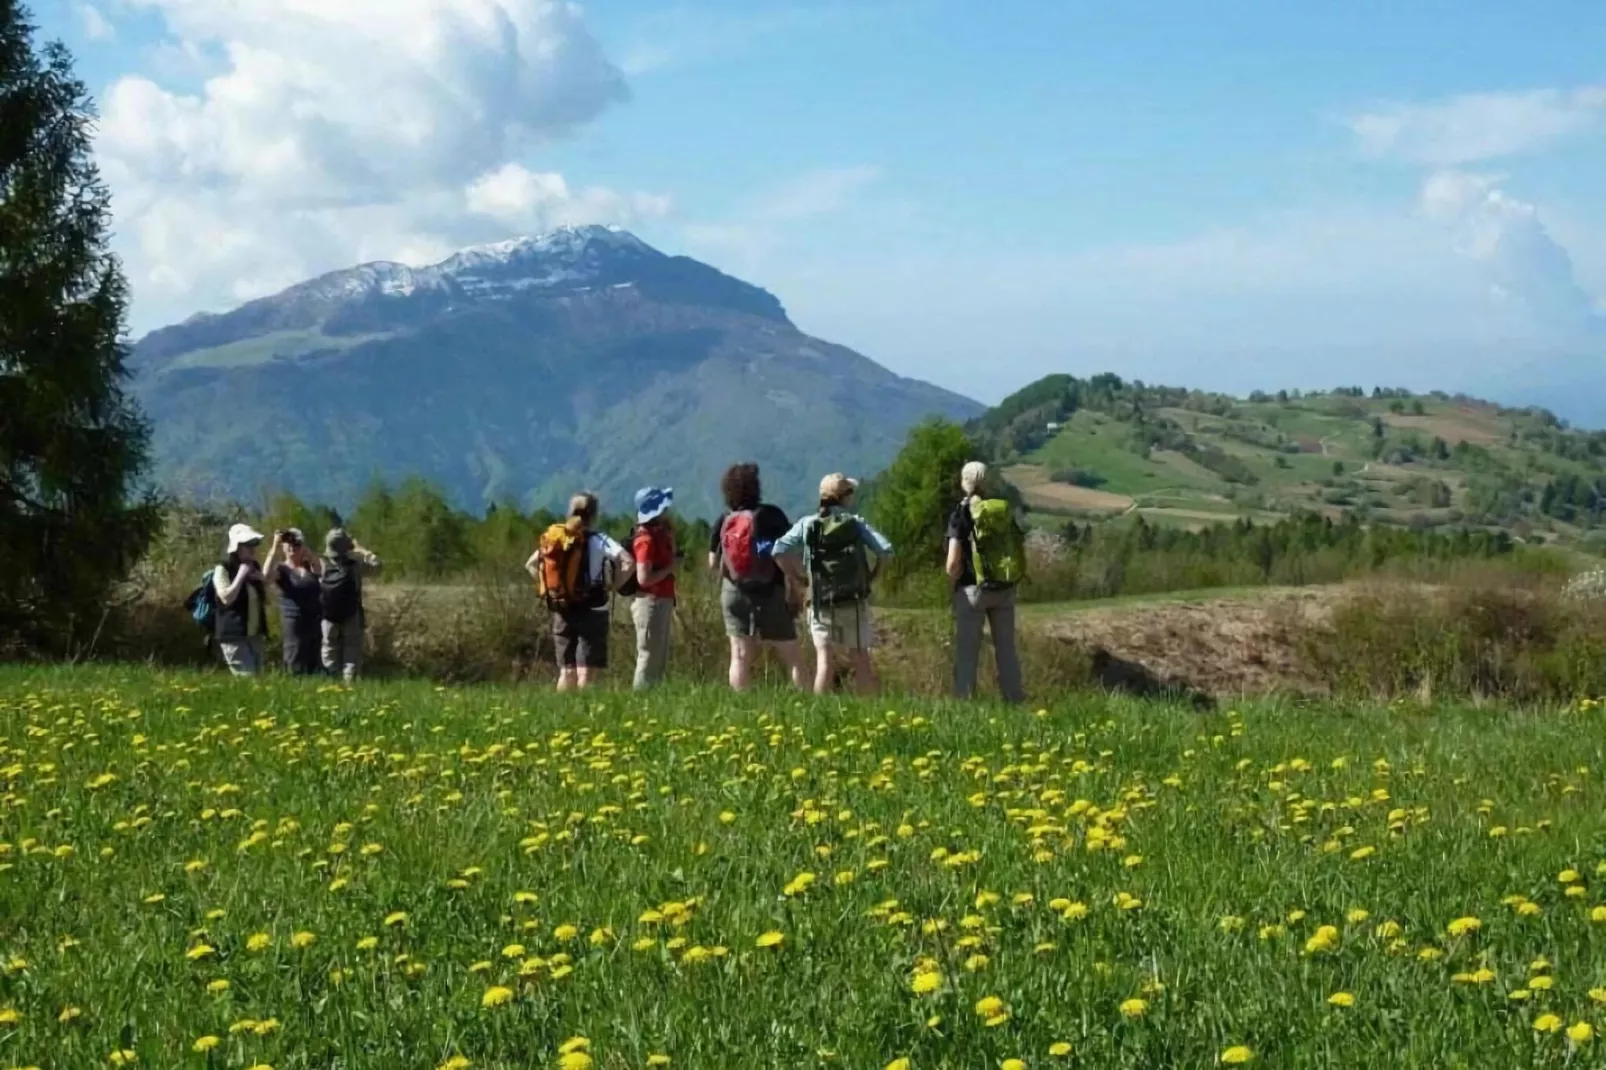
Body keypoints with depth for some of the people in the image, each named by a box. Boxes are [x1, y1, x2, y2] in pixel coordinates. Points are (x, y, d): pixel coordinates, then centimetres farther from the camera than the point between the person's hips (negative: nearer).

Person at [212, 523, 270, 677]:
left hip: (255, 634, 8)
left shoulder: (253, 568, 14)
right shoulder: (223, 569, -7)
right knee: (246, 677, -16)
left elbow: (266, 600, 18)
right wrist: (241, 574, -17)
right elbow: (226, 598, -20)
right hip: (234, 635, -8)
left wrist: (261, 581, 1)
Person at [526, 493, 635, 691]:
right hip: (592, 612, -5)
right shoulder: (598, 540, -8)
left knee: (566, 671, 11)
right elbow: (629, 562, -18)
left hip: (562, 613, 5)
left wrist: (548, 586, 11)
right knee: (587, 672, -3)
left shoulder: (554, 538, 6)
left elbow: (531, 564, 13)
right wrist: (613, 586, -6)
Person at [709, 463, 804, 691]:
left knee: (740, 656, 4)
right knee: (791, 655, 3)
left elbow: (712, 564, 6)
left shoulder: (724, 521, 1)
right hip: (771, 594, -3)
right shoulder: (771, 515, -8)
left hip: (734, 593, 3)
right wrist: (795, 589, -6)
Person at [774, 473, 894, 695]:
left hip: (821, 605, 1)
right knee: (861, 661, 7)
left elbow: (779, 550, -8)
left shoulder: (808, 525, 2)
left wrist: (799, 578, 2)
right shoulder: (856, 524, -1)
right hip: (854, 604, -1)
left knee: (825, 661, 0)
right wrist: (872, 575, 4)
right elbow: (885, 550, -11)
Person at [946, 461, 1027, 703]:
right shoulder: (1006, 510, 4)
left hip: (973, 588, -4)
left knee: (967, 651, 2)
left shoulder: (962, 512, -10)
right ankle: (1015, 699, 15)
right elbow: (1021, 551, 9)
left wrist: (951, 591, -1)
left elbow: (954, 561, -15)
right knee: (1006, 648, 13)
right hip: (1005, 589, 4)